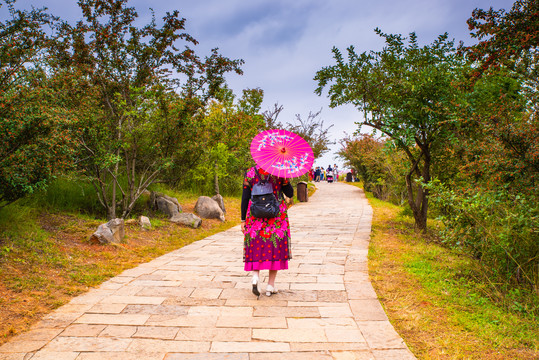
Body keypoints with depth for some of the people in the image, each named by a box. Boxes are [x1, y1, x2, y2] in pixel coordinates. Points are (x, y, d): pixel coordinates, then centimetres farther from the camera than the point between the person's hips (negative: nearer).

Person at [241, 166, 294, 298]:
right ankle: (270, 285, 11)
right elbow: (290, 194, 0)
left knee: (256, 248, 13)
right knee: (275, 248, 9)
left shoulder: (250, 173, -1)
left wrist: (243, 220, 3)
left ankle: (255, 277, -10)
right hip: (277, 217, 0)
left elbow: (245, 198, -2)